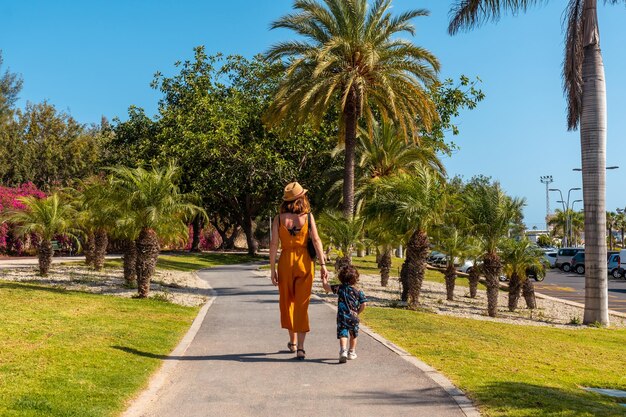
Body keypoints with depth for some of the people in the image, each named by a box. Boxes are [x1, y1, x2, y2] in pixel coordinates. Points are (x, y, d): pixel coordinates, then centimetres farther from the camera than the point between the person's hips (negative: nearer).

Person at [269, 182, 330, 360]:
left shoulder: (279, 218, -2)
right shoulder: (308, 216, -3)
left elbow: (274, 245, -4)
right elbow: (316, 241, -9)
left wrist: (272, 270, 1)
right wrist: (322, 264, -8)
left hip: (285, 262, 1)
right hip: (304, 261, 0)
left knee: (287, 302, 17)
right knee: (302, 305, 4)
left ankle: (293, 342, 30)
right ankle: (300, 347, -2)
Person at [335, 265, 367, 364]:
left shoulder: (340, 288, -1)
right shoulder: (357, 290, -1)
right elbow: (363, 304, -6)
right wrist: (358, 312, 9)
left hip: (342, 316, -1)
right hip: (353, 317, 1)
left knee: (342, 334, -6)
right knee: (353, 335, 22)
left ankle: (343, 350, -30)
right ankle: (352, 352, 32)